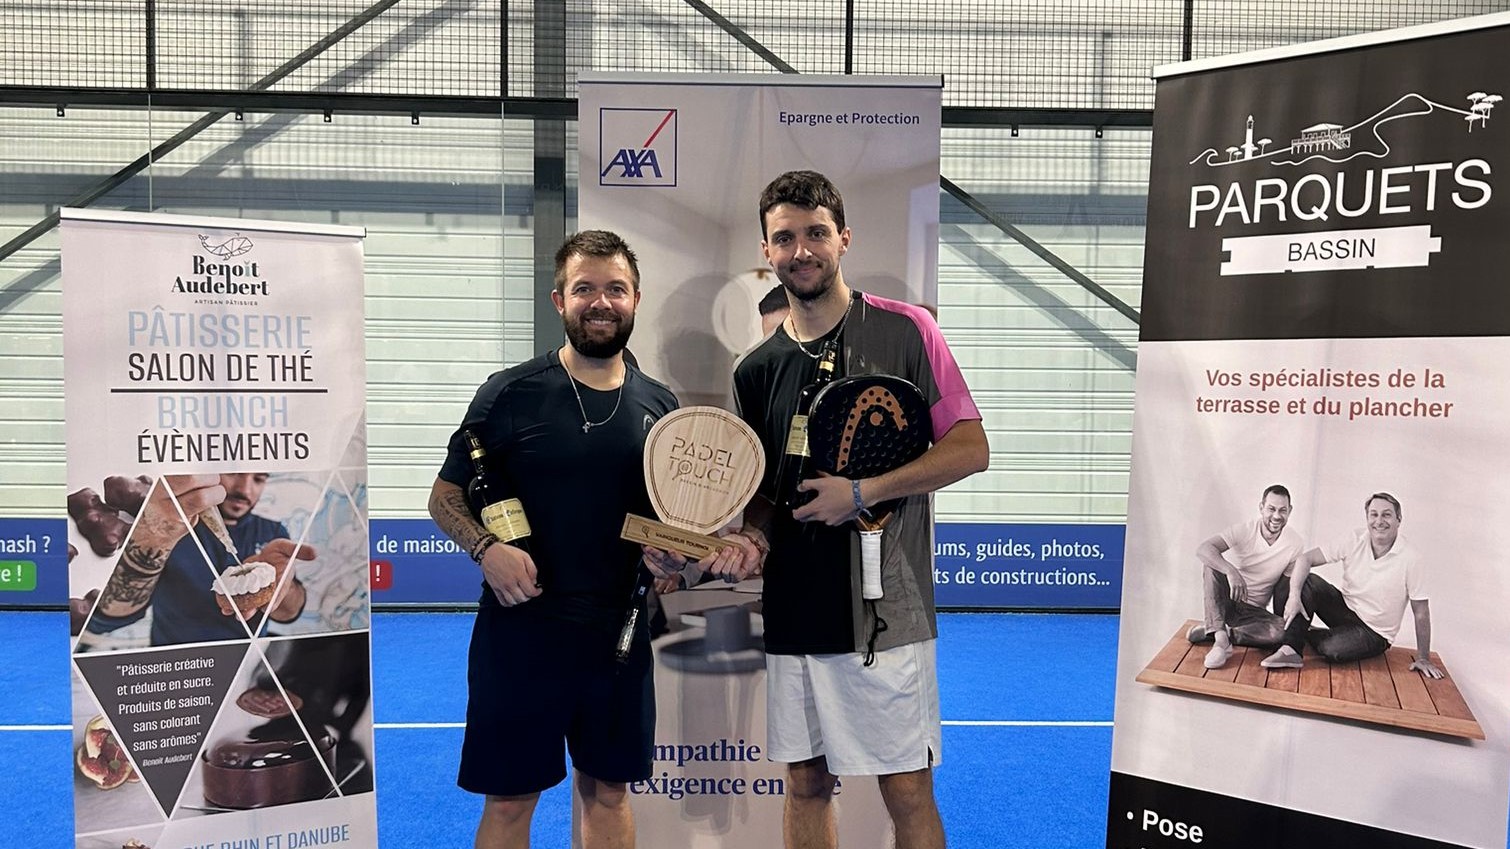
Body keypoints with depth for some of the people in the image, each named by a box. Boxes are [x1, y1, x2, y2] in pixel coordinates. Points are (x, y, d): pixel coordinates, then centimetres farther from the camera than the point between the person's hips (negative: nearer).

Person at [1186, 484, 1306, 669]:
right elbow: (1202, 549, -29)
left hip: (1254, 610, 1)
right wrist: (1231, 571, -44)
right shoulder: (1245, 530, -13)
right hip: (1226, 600, -1)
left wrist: (1285, 616, -14)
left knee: (1283, 630, -31)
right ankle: (1221, 640, -35)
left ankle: (1211, 630, -17)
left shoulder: (1296, 544, -7)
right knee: (1211, 564, -31)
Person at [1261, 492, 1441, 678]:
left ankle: (1303, 634, 1)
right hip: (1345, 607, 4)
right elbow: (1306, 558, -14)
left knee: (1332, 649, -33)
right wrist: (1294, 594, -31)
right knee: (1308, 581, -23)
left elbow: (1421, 612, -11)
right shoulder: (1355, 540, -9)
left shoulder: (1411, 558, -18)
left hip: (1374, 632, -4)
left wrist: (1423, 659, -10)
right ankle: (1290, 650, -27)